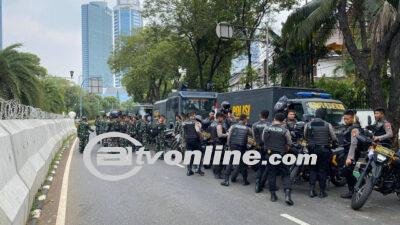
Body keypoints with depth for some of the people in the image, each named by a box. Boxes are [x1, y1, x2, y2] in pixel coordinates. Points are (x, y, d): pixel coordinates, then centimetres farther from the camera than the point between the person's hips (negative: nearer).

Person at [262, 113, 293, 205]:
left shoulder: (266, 128, -2)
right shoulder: (285, 130, -10)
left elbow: (263, 140, 8)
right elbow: (289, 144, -2)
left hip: (269, 154, 3)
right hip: (281, 155, -2)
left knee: (271, 174, 12)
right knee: (286, 174, 6)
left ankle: (273, 195, 17)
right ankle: (287, 194, -8)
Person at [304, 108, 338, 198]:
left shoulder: (308, 125, -2)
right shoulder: (327, 125, -8)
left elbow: (305, 137, 6)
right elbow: (334, 138, -4)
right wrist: (333, 142, 18)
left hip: (312, 149, 2)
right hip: (324, 150, -2)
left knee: (313, 169, 13)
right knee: (323, 170, 8)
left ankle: (312, 190, 7)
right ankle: (322, 191, 12)